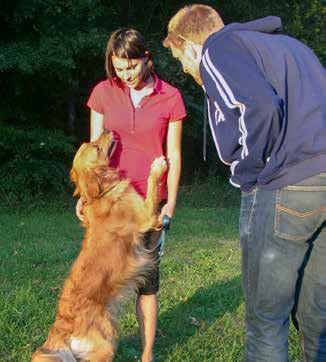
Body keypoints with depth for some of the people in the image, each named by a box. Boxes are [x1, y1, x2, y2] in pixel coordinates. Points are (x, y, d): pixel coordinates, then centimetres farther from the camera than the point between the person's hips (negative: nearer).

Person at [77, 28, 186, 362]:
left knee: (146, 277, 3)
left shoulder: (170, 97, 0)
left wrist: (170, 202, -1)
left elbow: (173, 155, 3)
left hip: (149, 198, -1)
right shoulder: (103, 92, 3)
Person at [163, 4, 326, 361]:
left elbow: (260, 106, -17)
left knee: (266, 319, 5)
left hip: (285, 186, -8)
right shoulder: (285, 42, 27)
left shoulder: (218, 48, 2)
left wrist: (246, 173, -4)